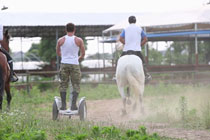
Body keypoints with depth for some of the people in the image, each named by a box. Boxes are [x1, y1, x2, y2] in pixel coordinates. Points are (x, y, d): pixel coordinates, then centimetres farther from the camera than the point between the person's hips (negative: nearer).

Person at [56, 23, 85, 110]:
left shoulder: (61, 40, 2)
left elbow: (58, 53, 16)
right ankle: (73, 104, -5)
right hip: (75, 64, -1)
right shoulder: (78, 40, -2)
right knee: (76, 85, 5)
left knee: (63, 85, 9)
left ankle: (63, 105, 5)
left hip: (64, 64, 1)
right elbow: (83, 54, 4)